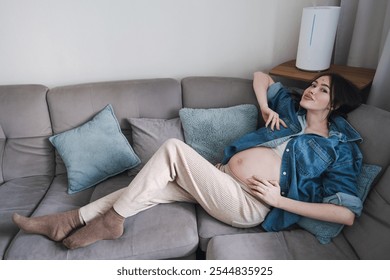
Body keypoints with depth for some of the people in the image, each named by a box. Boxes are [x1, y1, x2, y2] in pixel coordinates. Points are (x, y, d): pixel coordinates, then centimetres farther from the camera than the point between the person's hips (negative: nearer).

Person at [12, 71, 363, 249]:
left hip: (250, 205, -6)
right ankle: (73, 219, 5)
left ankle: (111, 221, -9)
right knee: (157, 185, -6)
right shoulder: (290, 108, 17)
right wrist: (265, 109, 10)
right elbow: (260, 75, 29)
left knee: (173, 148, -22)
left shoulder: (340, 148, 3)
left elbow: (348, 213, -8)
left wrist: (279, 200, -13)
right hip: (222, 178, 6)